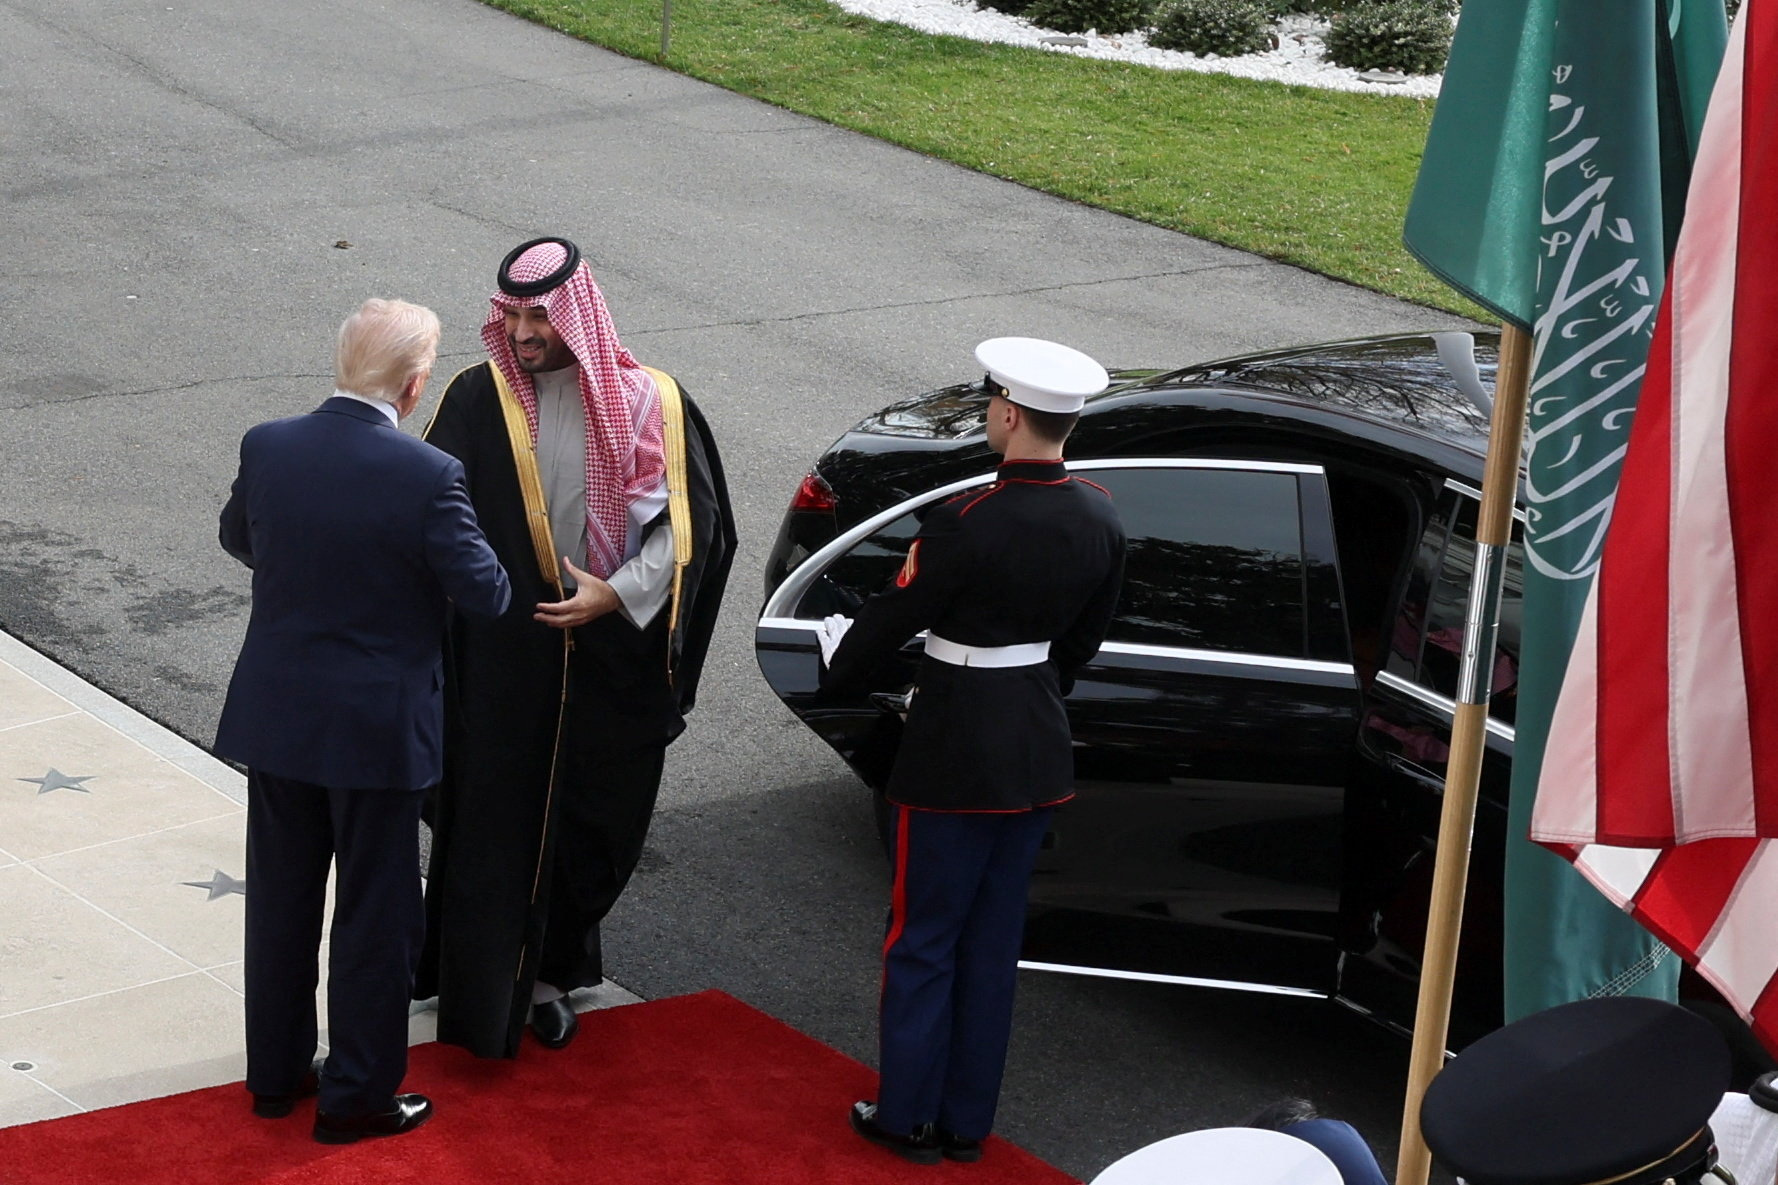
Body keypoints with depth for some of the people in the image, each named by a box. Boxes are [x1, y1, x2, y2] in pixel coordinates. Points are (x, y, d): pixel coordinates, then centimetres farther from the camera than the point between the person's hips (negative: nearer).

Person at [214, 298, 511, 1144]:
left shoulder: (266, 448, -8)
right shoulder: (429, 477, -22)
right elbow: (484, 593, -14)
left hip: (274, 718, 5)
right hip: (377, 728, -4)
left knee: (281, 899, 19)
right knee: (374, 913, 10)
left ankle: (275, 1072, 31)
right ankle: (357, 1096, 18)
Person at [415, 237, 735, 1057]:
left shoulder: (648, 405, -3)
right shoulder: (478, 400, -5)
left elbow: (690, 523, -3)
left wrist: (617, 595, -13)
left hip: (611, 660, 1)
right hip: (500, 659, -1)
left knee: (591, 827, 11)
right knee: (490, 826, 0)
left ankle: (548, 974, 30)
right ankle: (481, 996, 12)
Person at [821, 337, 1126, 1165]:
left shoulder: (967, 523, -24)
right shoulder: (1098, 519, -4)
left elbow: (891, 621, -12)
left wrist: (837, 662, 9)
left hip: (955, 756, -6)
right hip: (1039, 755, 6)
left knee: (923, 940, 9)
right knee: (992, 942, 16)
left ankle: (909, 1117, 18)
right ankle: (968, 1120, 24)